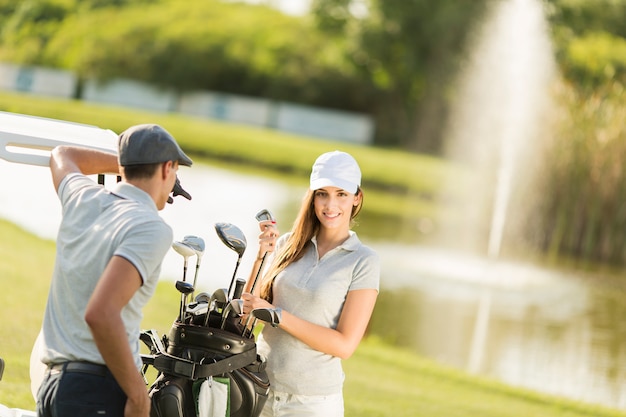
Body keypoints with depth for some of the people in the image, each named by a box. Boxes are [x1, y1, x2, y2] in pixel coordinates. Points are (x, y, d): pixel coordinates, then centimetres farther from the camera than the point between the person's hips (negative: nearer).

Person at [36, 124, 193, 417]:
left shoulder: (83, 198, 11)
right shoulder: (151, 229, -12)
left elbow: (62, 156, 37)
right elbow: (101, 313, -25)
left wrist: (123, 162, 45)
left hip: (51, 383, 8)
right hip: (100, 392, -8)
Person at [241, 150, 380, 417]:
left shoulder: (364, 262, -7)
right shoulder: (288, 245, 3)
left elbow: (345, 344, -12)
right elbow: (248, 313, 5)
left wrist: (277, 314, -16)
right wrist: (262, 257, -6)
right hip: (260, 387, 3)